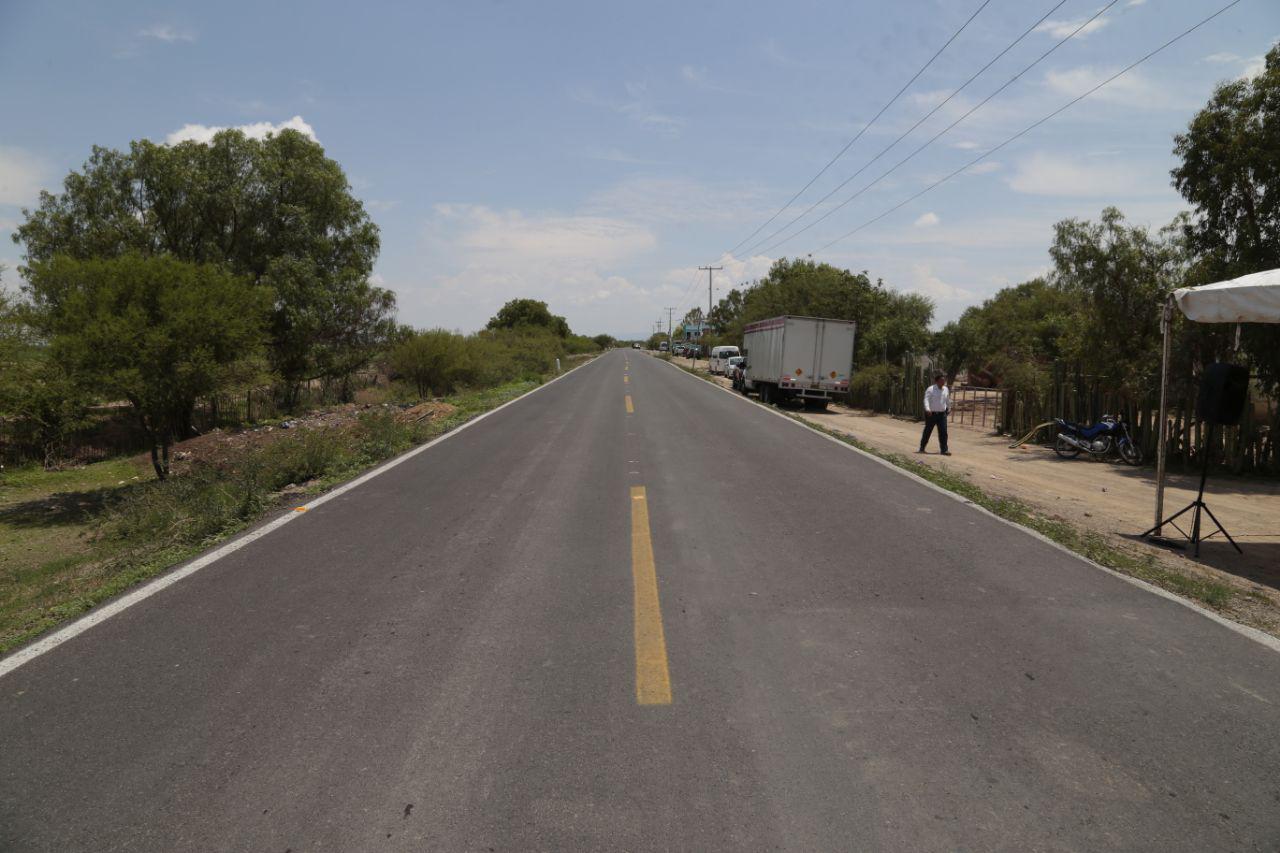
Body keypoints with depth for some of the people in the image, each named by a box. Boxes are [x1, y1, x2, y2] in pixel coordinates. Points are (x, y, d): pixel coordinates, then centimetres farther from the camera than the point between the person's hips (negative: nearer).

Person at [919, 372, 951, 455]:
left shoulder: (946, 389, 7)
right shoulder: (931, 389, -11)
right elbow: (926, 399, -21)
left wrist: (949, 408, 35)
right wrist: (927, 409, -35)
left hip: (942, 414, 4)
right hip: (931, 414, -4)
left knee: (943, 432, -3)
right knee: (927, 431, 6)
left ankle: (944, 450, 0)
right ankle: (922, 448, 22)